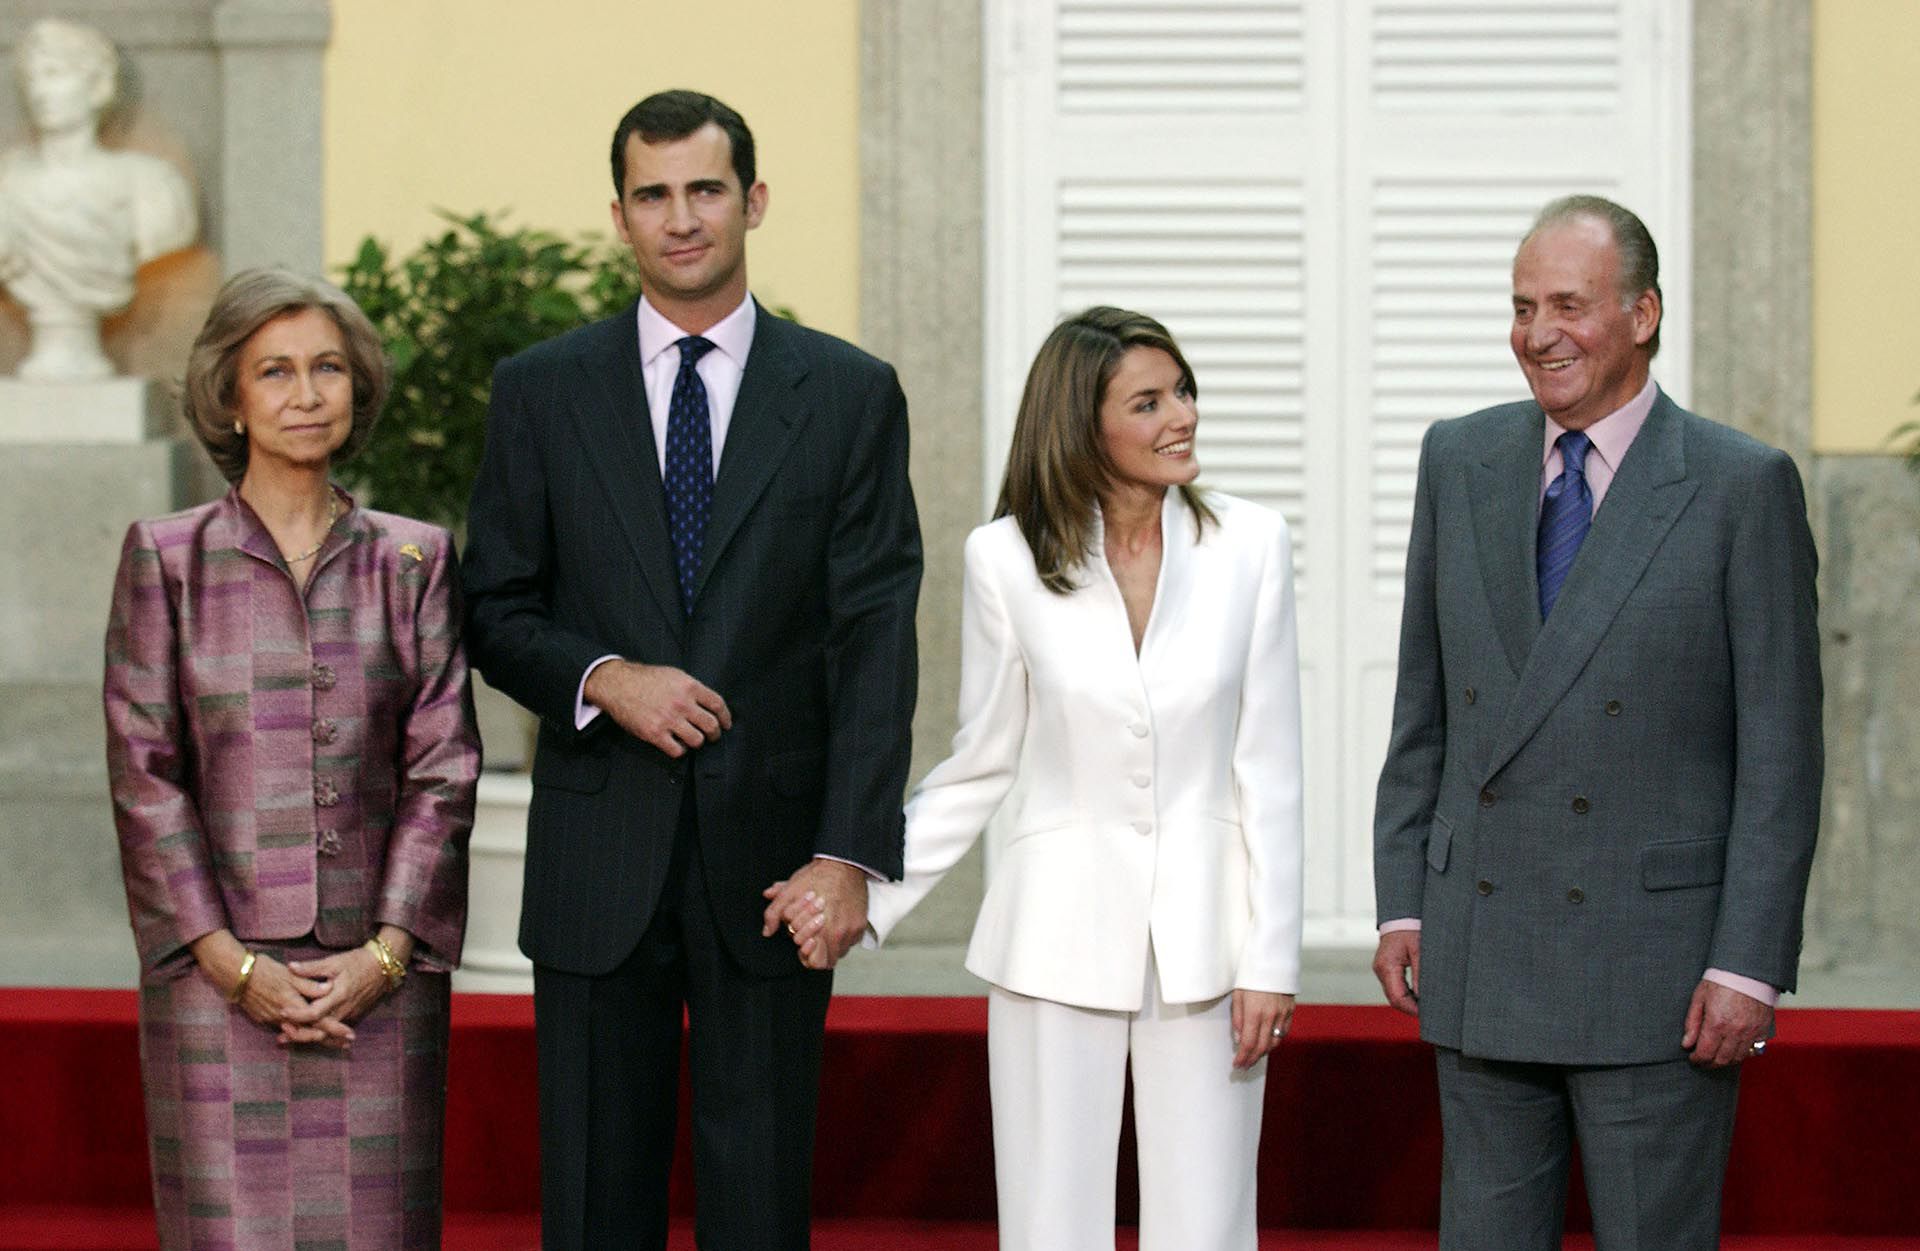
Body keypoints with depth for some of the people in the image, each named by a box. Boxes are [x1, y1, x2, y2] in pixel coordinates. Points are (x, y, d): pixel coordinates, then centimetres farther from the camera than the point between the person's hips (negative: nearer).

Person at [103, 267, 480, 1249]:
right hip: (218, 974, -1)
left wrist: (386, 952, -7)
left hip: (379, 977, 1)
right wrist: (229, 961, -8)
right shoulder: (166, 560, 5)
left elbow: (442, 769, 4)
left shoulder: (414, 561, 9)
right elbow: (144, 774, 0)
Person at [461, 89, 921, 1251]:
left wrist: (849, 851, -13)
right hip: (599, 853, 1)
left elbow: (875, 638, -3)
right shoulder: (543, 391, 6)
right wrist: (606, 678, -14)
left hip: (772, 850, -1)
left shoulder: (850, 395, 3)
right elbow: (497, 611, 8)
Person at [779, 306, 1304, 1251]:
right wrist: (863, 893, -5)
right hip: (1061, 934, 0)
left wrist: (1269, 959, -3)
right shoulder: (1007, 557, -2)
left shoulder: (1249, 545, -1)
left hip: (1203, 933, 0)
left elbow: (1267, 771, 1)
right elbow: (979, 767, 6)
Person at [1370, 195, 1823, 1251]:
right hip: (1481, 955, 4)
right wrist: (1402, 903, 7)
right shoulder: (1461, 463, 8)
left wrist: (1750, 966, -12)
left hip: (1657, 963, -4)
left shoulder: (1741, 488, -5)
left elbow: (1780, 754, -7)